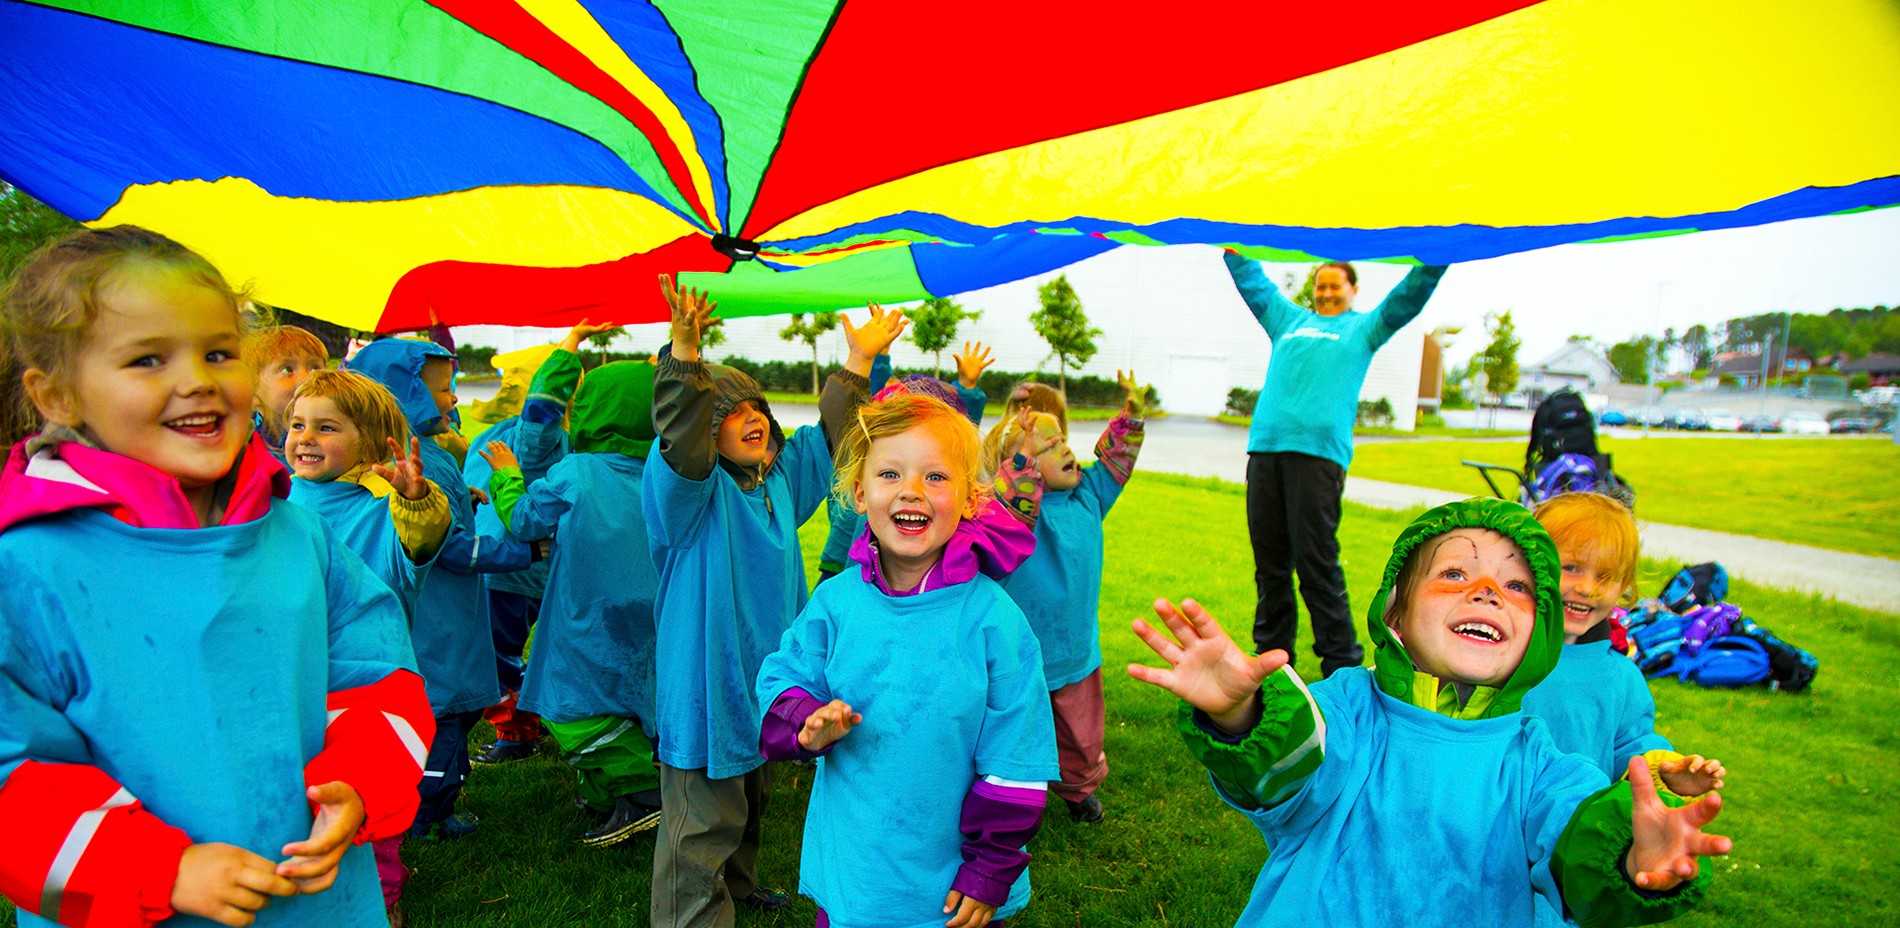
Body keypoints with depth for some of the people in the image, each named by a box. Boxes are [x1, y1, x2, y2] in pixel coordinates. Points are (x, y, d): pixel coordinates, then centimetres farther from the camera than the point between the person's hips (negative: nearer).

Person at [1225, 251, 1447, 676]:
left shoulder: (1363, 327, 21)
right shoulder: (1289, 320, 29)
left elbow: (1411, 294, 12)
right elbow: (1251, 280, 35)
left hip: (1318, 449, -4)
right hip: (1265, 445, 4)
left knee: (1317, 561, -8)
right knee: (1269, 560, 5)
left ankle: (1341, 660, 1)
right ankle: (1271, 652, 14)